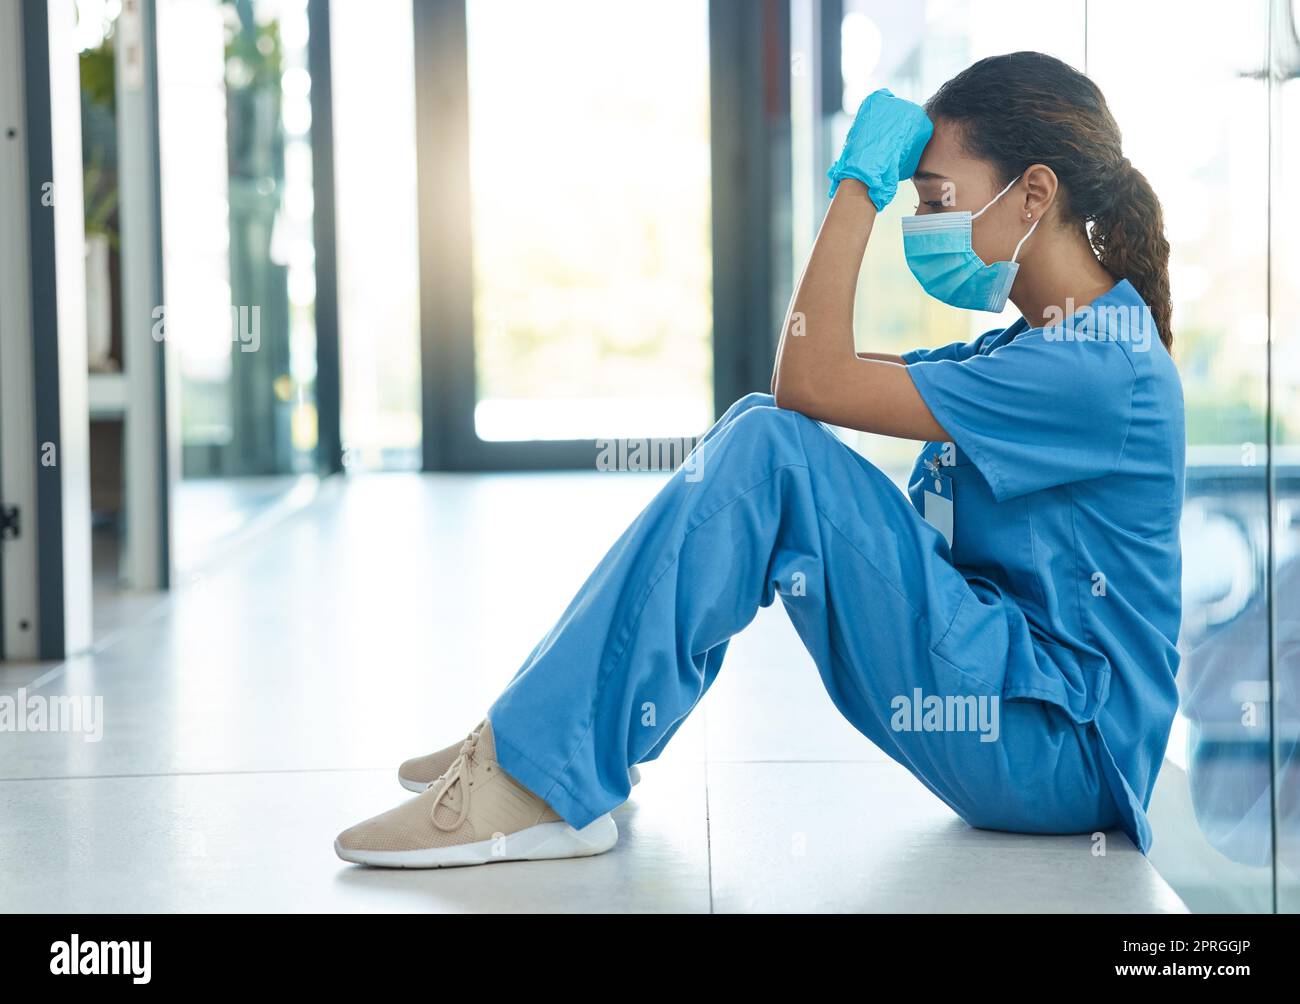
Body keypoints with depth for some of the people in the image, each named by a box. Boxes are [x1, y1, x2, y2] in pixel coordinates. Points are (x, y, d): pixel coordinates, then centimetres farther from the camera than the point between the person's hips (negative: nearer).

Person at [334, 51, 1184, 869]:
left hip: (1058, 753, -10)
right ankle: (537, 732, 1)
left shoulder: (1098, 365, -18)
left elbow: (811, 382, -20)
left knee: (770, 448, -21)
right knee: (762, 432, 2)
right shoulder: (1049, 345, 14)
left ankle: (542, 781, -19)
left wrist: (859, 185, -15)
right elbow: (823, 373, 14)